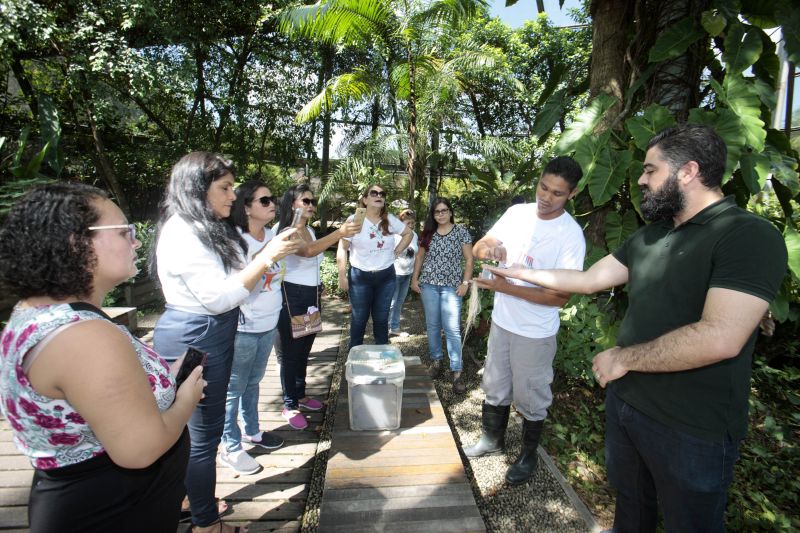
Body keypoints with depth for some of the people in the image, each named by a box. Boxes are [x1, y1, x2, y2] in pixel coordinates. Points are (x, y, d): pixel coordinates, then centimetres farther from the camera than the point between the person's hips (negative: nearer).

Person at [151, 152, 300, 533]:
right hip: (193, 340, -10)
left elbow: (228, 280, 16)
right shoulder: (182, 233, -20)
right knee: (203, 430, 4)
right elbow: (219, 297, -24)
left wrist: (266, 259, 5)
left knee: (201, 427, 21)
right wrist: (267, 258, -22)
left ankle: (194, 501, 40)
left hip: (212, 335, 10)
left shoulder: (209, 227, 12)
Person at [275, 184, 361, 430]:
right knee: (291, 352, 0)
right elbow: (307, 251, -38)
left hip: (312, 296, 8)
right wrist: (339, 233, -50)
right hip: (292, 297, -8)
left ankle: (300, 395, 31)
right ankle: (289, 405, 13)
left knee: (304, 350, 17)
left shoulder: (310, 230, 11)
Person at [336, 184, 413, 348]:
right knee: (359, 318, 7)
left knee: (381, 318, 12)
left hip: (386, 276, 3)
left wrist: (396, 252, 6)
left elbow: (408, 233, 16)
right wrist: (342, 276, -9)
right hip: (360, 276, -2)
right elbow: (342, 249, -6)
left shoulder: (390, 220, 1)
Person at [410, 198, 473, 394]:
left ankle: (457, 373, -3)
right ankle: (436, 361, 25)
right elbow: (420, 257, 15)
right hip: (428, 284, 4)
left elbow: (468, 259, -2)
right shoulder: (428, 233, 9)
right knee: (432, 325, 10)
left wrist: (465, 283, -10)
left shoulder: (461, 231, -1)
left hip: (451, 286, -3)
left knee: (452, 329, -8)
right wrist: (415, 278, 8)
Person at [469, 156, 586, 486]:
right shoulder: (517, 212, -3)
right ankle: (493, 439, 46)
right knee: (495, 386, 22)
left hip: (535, 332, -5)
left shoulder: (571, 235, -19)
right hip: (501, 320, 5)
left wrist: (505, 287, -28)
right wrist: (488, 247, -24)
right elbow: (479, 248, 1)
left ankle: (528, 455, 38)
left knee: (530, 397, 13)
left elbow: (560, 296, -21)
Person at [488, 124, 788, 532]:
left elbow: (719, 339, -30)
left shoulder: (749, 236, -20)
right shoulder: (649, 237, 6)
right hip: (624, 402, 7)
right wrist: (517, 272, 13)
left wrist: (622, 357, -20)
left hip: (693, 429, -7)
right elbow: (588, 280, 11)